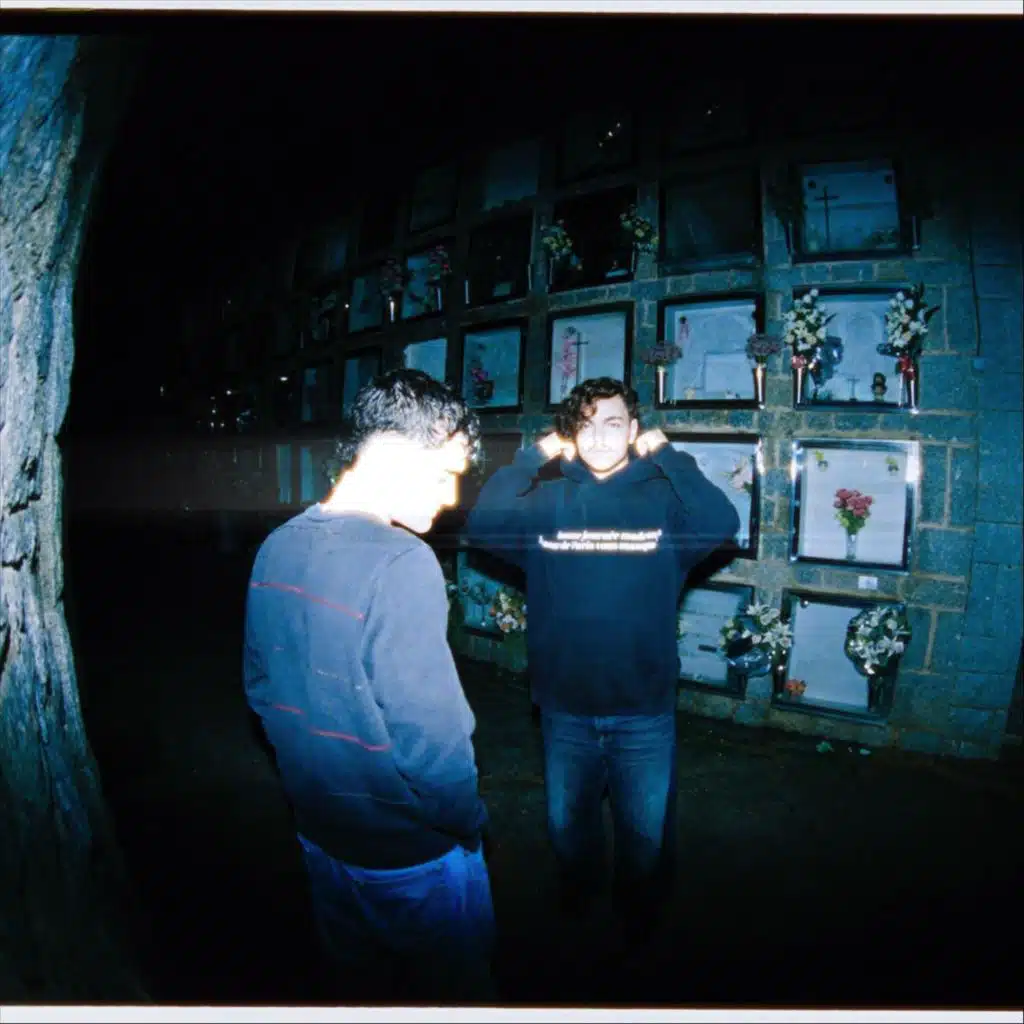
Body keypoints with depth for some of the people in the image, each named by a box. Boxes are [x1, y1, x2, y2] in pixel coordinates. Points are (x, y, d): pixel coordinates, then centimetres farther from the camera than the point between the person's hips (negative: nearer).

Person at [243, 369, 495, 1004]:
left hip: (321, 833, 7)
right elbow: (429, 731, -27)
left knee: (359, 986, 28)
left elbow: (264, 690, 6)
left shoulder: (276, 548, -4)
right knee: (456, 990, 19)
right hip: (413, 855, -7)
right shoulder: (400, 561, -29)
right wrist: (469, 826, -10)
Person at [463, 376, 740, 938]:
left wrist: (666, 454, -16)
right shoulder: (549, 500, -3)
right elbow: (482, 524, -16)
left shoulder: (662, 497, -7)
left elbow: (721, 523, -25)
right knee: (567, 827, 25)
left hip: (645, 712, -2)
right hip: (563, 710, 2)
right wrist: (535, 455, -14)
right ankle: (575, 913, 54)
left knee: (646, 835, 20)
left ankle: (639, 925, 49)